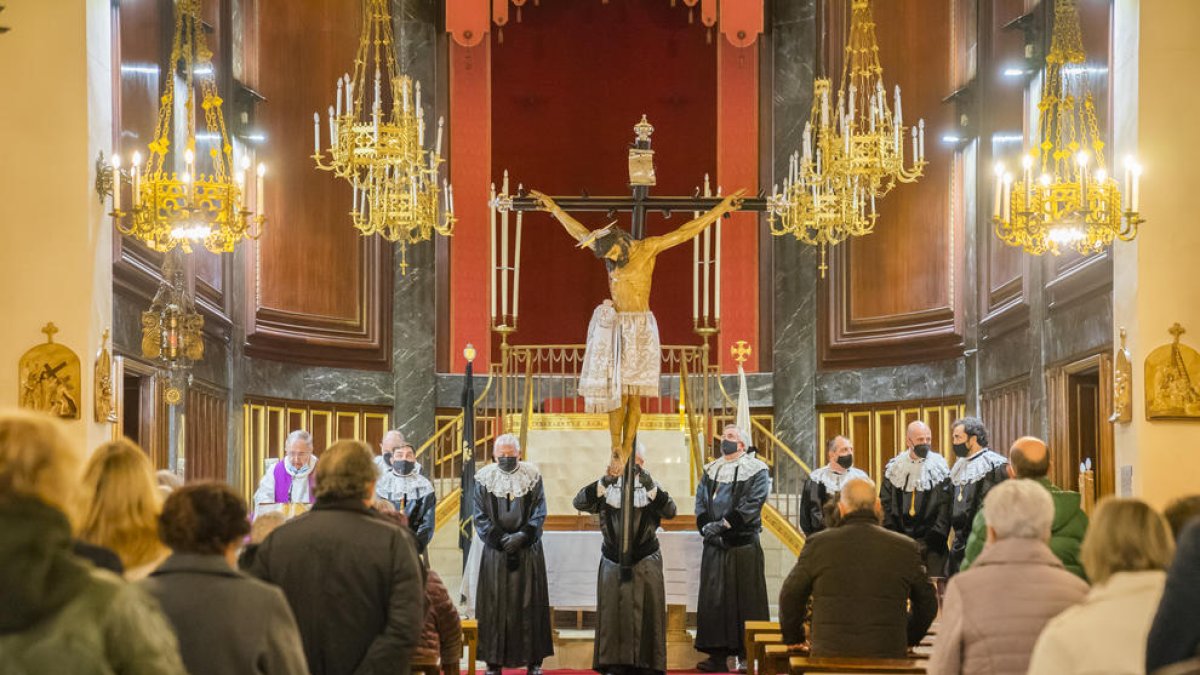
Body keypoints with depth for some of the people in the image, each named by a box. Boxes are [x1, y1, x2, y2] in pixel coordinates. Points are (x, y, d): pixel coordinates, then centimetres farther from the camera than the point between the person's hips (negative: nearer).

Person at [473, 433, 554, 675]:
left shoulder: (532, 476, 1)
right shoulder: (484, 478, 1)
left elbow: (539, 513, 0)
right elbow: (480, 516, 0)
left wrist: (522, 536, -13)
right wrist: (500, 538, -11)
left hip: (528, 550, 0)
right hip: (495, 551, 0)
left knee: (529, 603, 2)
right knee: (495, 605, -2)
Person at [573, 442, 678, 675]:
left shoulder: (652, 488, 1)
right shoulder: (608, 488, 3)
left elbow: (670, 511, -18)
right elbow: (579, 503, -14)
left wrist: (650, 485, -34)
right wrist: (604, 481, -29)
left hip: (646, 564, -1)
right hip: (613, 563, 1)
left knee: (645, 615, -2)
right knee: (613, 614, -1)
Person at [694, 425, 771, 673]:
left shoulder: (756, 470, 0)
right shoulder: (710, 470, 16)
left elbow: (751, 504, -11)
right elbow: (701, 500, 9)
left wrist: (722, 525, -17)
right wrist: (705, 526, -8)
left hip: (743, 544, -5)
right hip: (714, 545, 5)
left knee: (744, 599, -3)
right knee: (713, 599, 2)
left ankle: (746, 655, 1)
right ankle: (718, 654, 7)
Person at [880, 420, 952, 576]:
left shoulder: (939, 467, 1)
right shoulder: (894, 467, 7)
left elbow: (945, 505, -3)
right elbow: (886, 504, 8)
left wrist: (936, 537, -11)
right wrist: (893, 535, -1)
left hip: (930, 539, -2)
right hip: (901, 539, 2)